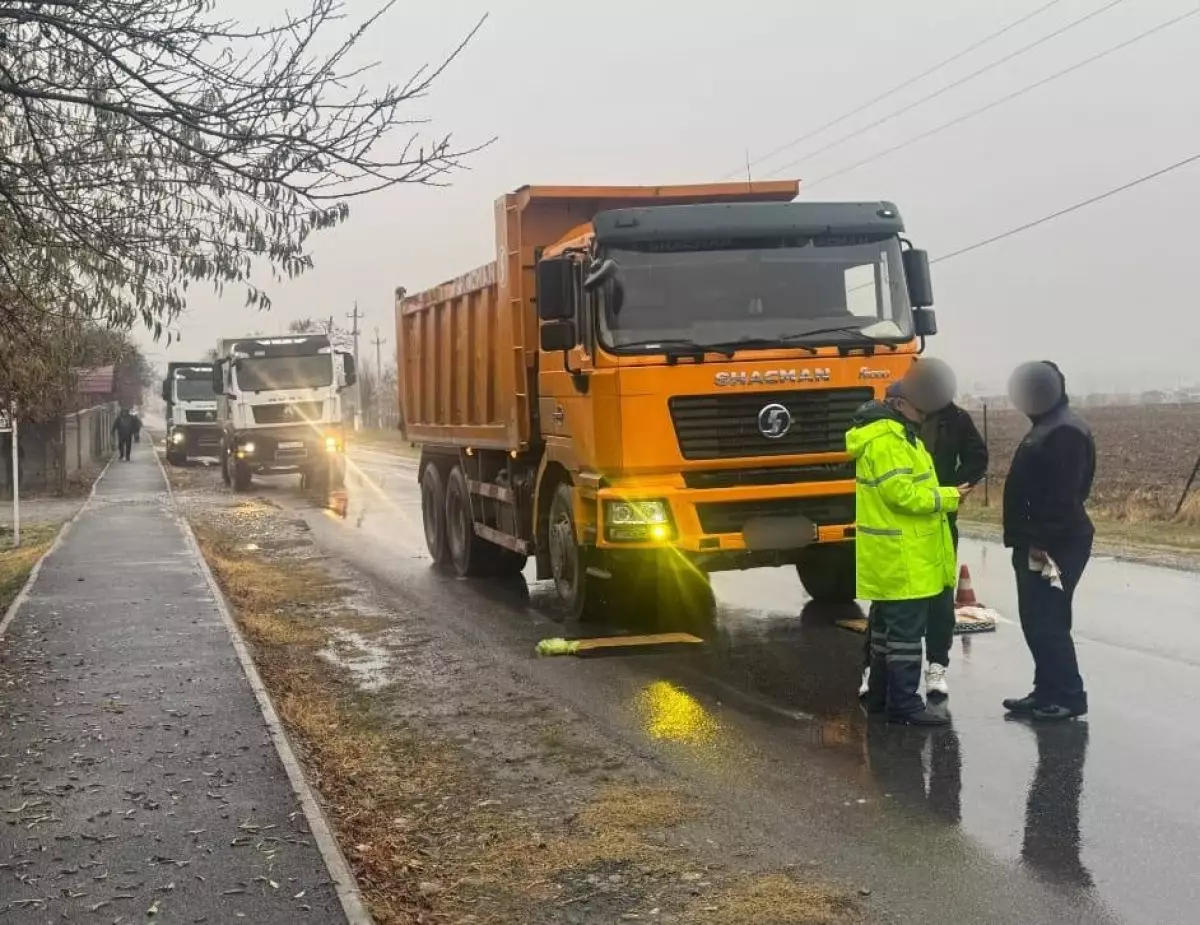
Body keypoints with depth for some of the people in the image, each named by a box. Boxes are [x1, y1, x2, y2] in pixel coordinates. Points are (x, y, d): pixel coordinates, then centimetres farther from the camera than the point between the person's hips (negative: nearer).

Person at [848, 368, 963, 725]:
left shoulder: (893, 433, 16)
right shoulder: (885, 440, -19)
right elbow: (901, 493, -23)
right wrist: (947, 497, -14)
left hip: (894, 556, 11)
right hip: (901, 558, -11)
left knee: (886, 625, 17)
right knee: (906, 630, -6)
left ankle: (880, 695, 27)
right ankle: (904, 704, -2)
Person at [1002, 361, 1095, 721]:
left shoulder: (1066, 433, -16)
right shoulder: (1048, 427, 18)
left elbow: (1062, 495, -24)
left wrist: (1041, 541, -25)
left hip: (1055, 545, -11)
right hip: (1039, 542, 11)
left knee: (1048, 621, -7)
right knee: (1036, 619, 13)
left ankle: (1069, 696, 0)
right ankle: (1047, 690, 20)